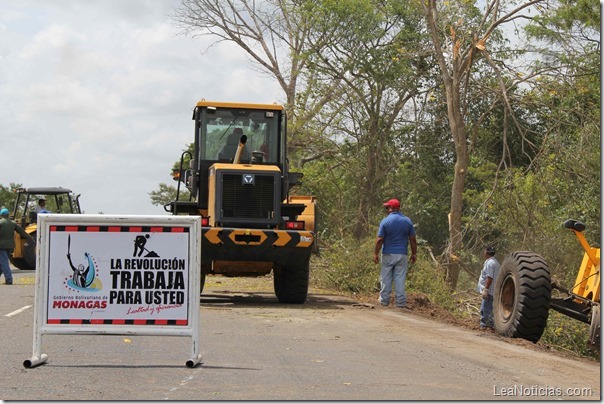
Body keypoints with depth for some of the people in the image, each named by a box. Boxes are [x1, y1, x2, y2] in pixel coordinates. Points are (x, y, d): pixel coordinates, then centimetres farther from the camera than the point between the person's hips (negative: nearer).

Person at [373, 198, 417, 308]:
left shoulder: (385, 221, -8)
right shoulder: (408, 221, 2)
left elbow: (380, 240, -9)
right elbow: (413, 240, 3)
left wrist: (375, 253, -1)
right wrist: (414, 253, 11)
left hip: (388, 254, -2)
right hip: (402, 254, 2)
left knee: (385, 278, 6)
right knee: (400, 279, 4)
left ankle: (384, 301, 9)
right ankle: (400, 302, 3)